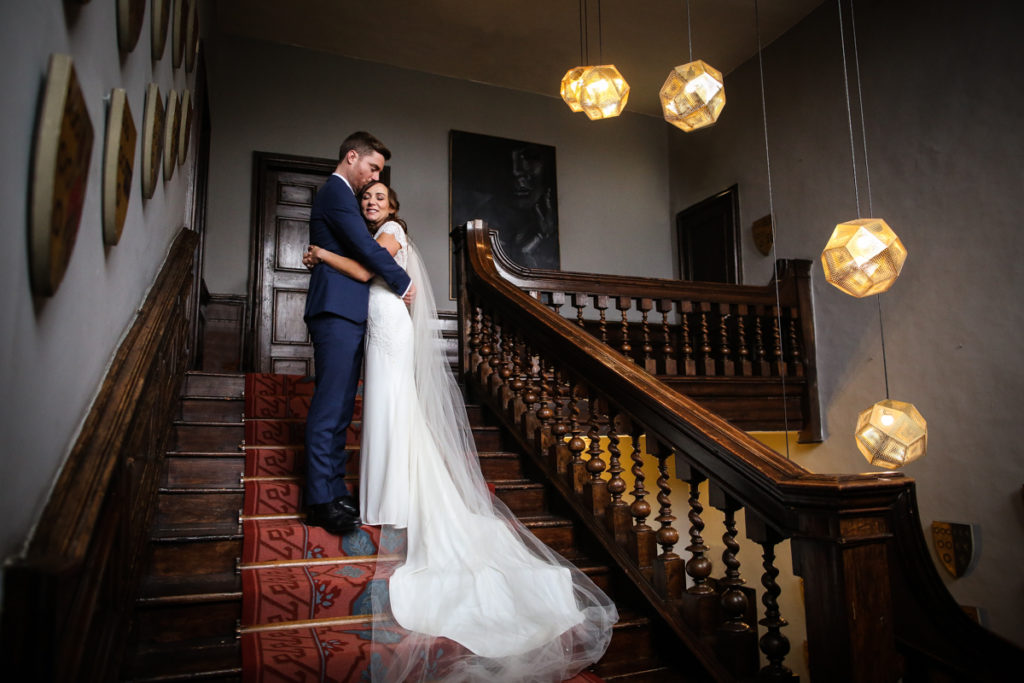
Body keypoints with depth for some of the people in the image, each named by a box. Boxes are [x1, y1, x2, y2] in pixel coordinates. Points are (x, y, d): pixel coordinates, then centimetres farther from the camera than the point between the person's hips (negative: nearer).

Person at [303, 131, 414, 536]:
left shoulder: (337, 194, 26)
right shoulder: (337, 192, -6)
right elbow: (366, 247, -14)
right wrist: (404, 282, -4)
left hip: (343, 314, 10)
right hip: (338, 311, -10)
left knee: (340, 407, 9)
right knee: (330, 406, -9)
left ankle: (334, 491, 15)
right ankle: (321, 501, -5)